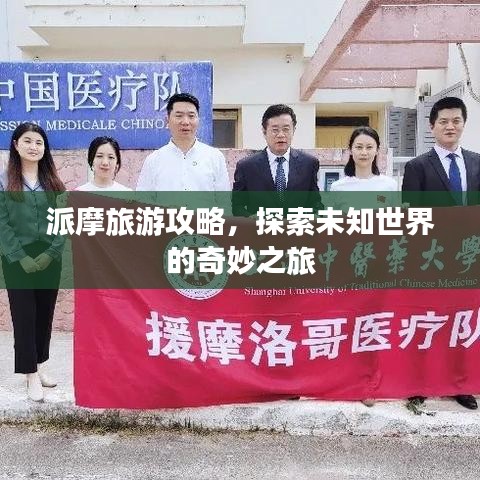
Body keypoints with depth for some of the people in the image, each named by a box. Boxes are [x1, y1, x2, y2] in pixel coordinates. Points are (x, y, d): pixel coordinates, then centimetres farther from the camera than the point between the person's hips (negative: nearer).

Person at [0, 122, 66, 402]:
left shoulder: (54, 182, 7)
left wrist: (51, 253, -10)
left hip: (50, 259, 3)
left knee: (45, 314, 11)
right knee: (24, 315, 1)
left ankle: (40, 365, 26)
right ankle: (31, 375, 10)